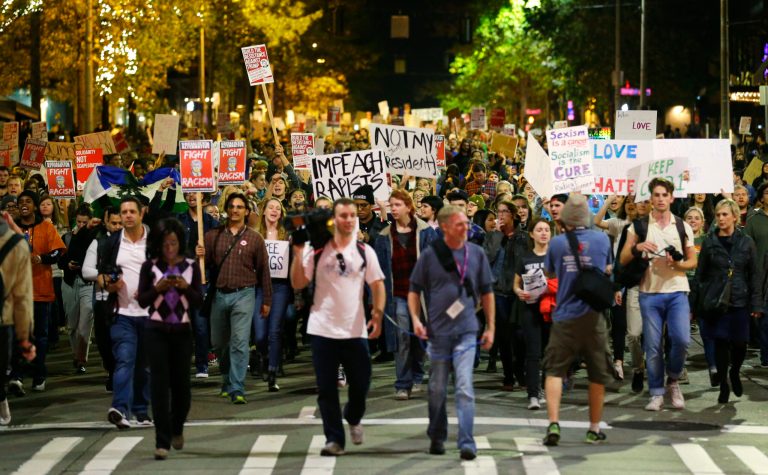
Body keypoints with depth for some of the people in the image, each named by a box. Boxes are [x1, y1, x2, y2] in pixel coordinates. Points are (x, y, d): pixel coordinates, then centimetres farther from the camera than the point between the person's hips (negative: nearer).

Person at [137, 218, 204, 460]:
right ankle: (162, 441, -6)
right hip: (156, 331, -1)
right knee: (160, 384, -7)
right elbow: (142, 301, 0)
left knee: (181, 383, 7)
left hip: (182, 331, 1)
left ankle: (177, 429, 35)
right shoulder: (150, 266, 0)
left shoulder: (191, 266, 3)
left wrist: (186, 287, -15)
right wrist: (157, 288, -16)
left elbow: (199, 301, 2)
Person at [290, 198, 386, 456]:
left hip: (355, 330, 1)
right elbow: (298, 283, -1)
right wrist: (298, 253, -10)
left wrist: (378, 313, -10)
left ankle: (353, 418, 36)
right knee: (327, 389, 1)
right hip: (323, 329, -1)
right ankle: (334, 439, 8)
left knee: (361, 383, 6)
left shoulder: (364, 251, 4)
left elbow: (377, 285, 4)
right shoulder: (317, 251, 0)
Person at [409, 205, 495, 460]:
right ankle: (437, 437, 27)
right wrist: (416, 319, -8)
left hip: (466, 331, 0)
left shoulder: (476, 254, 3)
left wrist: (491, 327, 8)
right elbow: (414, 290, 6)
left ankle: (466, 442, -10)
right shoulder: (430, 255, -2)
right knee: (437, 389, 10)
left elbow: (487, 292, 11)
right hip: (438, 331, 0)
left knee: (465, 387, -11)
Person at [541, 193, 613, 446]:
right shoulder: (602, 240, -3)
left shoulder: (557, 243, -4)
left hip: (565, 316, -1)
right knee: (598, 373, 12)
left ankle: (553, 423, -12)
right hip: (594, 316, 1)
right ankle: (594, 428, 19)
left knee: (554, 370, 3)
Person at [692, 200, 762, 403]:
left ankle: (735, 373, 29)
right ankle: (724, 385, 11)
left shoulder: (746, 242, 4)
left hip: (739, 300, 0)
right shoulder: (709, 241, 3)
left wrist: (756, 303, -1)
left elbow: (755, 275, 5)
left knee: (739, 342, -1)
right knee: (720, 342, -1)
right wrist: (699, 301, 0)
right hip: (716, 300, 0)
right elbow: (700, 273, 5)